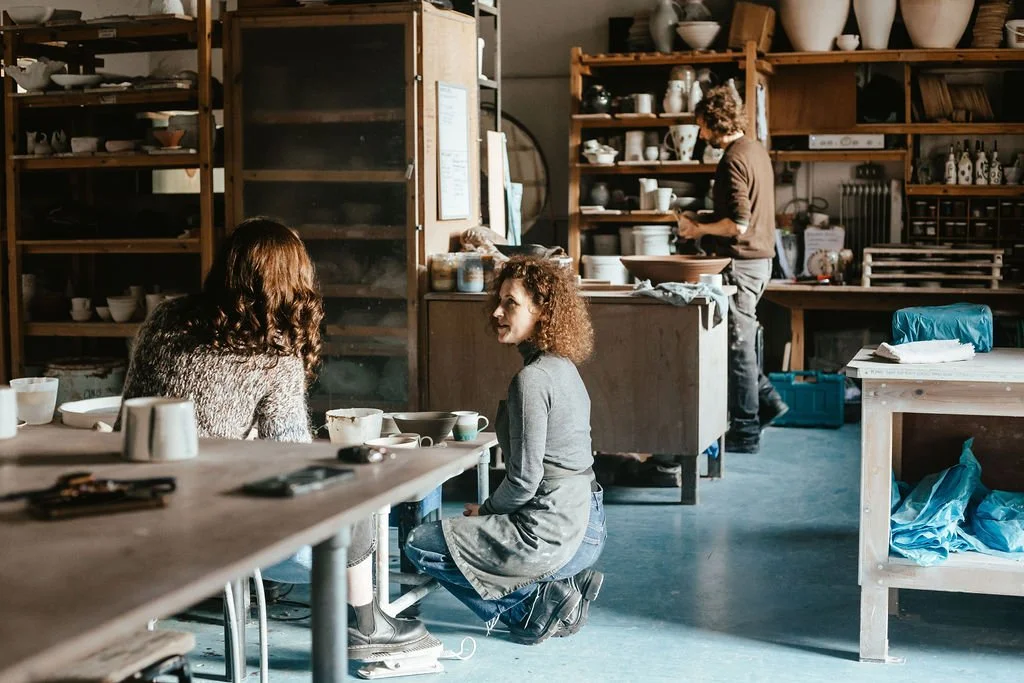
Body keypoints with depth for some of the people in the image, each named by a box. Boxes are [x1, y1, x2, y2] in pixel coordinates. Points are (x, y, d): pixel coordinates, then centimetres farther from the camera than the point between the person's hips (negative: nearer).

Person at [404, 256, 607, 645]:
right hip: (586, 528, 10)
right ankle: (561, 588, 14)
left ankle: (534, 603, 0)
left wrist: (485, 510, 0)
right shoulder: (563, 368, 11)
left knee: (420, 546, 1)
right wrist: (490, 512, 15)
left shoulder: (532, 379, -18)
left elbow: (525, 478, -19)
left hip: (551, 534, -9)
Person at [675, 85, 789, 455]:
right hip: (761, 258, 10)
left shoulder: (733, 161, -18)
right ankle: (767, 400, 23)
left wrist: (699, 228, -8)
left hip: (741, 262, -10)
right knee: (740, 340, 21)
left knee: (738, 344, -2)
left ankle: (746, 431, 4)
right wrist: (703, 220, 15)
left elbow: (737, 224, -23)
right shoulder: (757, 150, 13)